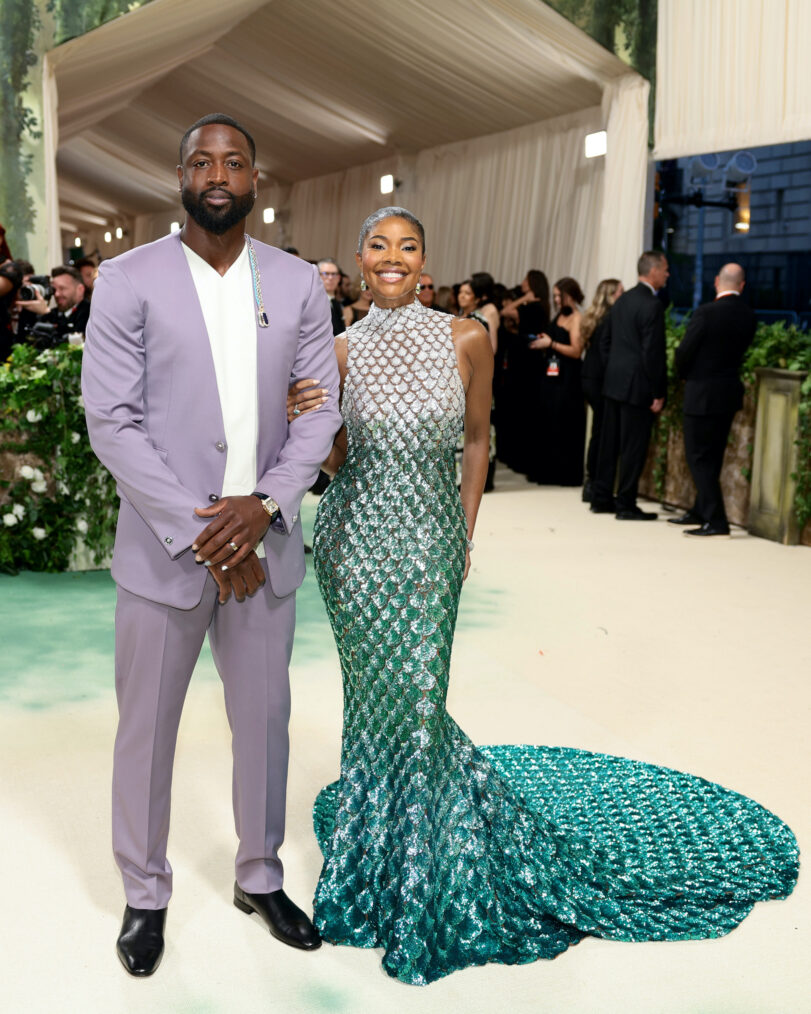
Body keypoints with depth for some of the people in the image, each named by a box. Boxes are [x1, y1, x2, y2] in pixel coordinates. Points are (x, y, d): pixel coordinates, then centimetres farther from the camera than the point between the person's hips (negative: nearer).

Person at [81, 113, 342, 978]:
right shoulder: (128, 280, -5)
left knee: (264, 719, 14)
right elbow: (111, 421, -10)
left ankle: (259, 877, 35)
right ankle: (145, 895, 30)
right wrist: (198, 534, -16)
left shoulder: (298, 284, 4)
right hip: (162, 549, -2)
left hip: (262, 545, 3)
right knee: (147, 729, 10)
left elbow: (319, 410, 3)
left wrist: (264, 504, -13)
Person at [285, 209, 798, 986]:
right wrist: (309, 421, -15)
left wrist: (464, 535, 6)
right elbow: (339, 458, 5)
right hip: (355, 537, 2)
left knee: (415, 697, 2)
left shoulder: (466, 340, -5)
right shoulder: (342, 350, 0)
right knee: (375, 692, 10)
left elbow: (477, 438, 7)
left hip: (429, 542, -1)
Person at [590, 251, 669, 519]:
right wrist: (658, 394, -14)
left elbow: (604, 341, 15)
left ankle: (601, 498, 21)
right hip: (637, 386, -8)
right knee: (633, 447, -1)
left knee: (609, 442, 14)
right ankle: (626, 505, 4)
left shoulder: (622, 300, 11)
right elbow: (653, 353, -18)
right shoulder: (653, 305, -15)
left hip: (613, 383, 8)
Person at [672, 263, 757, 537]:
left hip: (702, 394, -7)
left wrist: (684, 374, 8)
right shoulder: (749, 317, 1)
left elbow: (684, 352, -13)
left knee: (699, 458, -2)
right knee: (712, 456, 16)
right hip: (730, 392, 7)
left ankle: (716, 521, -6)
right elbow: (740, 351, 7)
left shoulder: (706, 313, -17)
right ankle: (700, 512, 28)